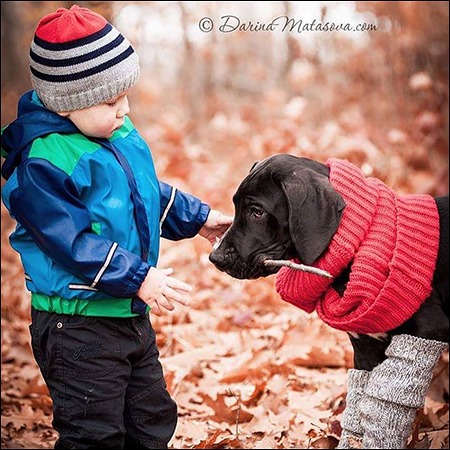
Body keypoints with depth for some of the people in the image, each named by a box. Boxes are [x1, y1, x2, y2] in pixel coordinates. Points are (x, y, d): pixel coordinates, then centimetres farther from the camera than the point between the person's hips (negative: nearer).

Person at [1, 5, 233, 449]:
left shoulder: (119, 133, 5)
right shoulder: (42, 164, -22)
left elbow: (151, 193, 22)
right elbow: (72, 242, -26)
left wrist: (198, 217, 20)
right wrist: (136, 277, -28)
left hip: (131, 314, 9)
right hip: (77, 325, -9)